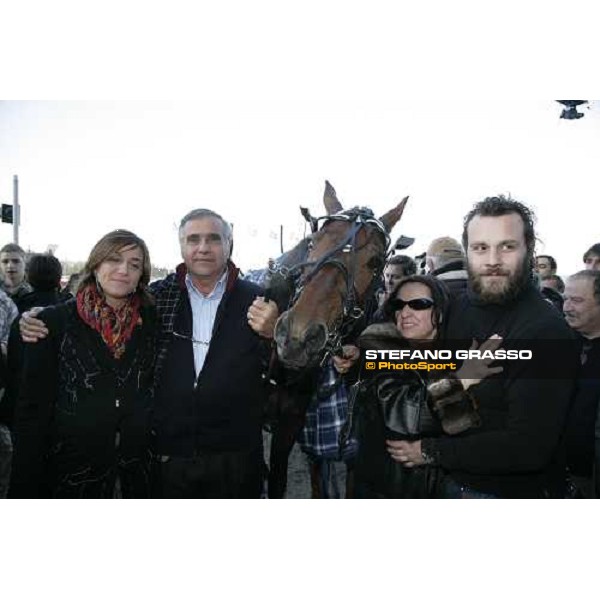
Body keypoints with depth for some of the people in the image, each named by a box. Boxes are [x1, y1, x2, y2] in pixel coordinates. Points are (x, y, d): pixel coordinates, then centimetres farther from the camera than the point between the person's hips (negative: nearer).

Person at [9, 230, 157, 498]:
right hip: (70, 471, -2)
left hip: (137, 468, 3)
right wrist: (27, 484, -7)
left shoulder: (150, 321, 1)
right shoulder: (54, 321, -6)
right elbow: (32, 408, -5)